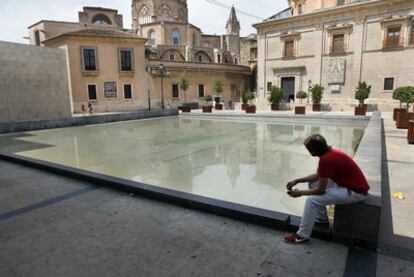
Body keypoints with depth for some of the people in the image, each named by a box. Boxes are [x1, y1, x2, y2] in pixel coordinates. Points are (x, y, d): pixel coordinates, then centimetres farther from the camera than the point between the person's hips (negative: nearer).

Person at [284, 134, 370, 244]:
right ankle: (322, 218, 24)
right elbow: (317, 176, 14)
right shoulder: (329, 152, 2)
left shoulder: (326, 159, -27)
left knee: (312, 200, -17)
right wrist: (297, 180, 9)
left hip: (356, 191, -10)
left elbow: (321, 190, -20)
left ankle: (302, 236, -2)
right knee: (313, 183, 14)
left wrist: (300, 193, -7)